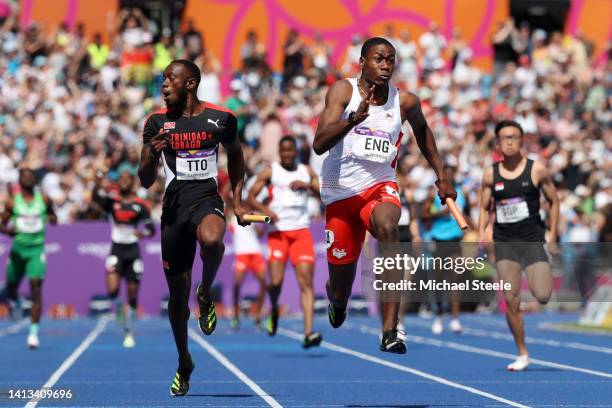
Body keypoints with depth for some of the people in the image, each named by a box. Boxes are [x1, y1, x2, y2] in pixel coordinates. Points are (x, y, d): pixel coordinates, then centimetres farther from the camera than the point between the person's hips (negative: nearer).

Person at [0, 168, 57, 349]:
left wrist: (52, 218, -4)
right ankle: (15, 303, 55)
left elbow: (52, 216, 18)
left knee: (36, 287, -17)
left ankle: (34, 331, -17)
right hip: (18, 248, 2)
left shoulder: (43, 200, 2)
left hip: (37, 248, -2)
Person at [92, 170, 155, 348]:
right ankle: (118, 307, 16)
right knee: (112, 290, -20)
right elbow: (95, 196, -19)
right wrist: (98, 181, -37)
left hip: (133, 251, 1)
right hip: (116, 250, -1)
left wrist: (143, 233, -20)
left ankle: (128, 331, 21)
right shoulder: (112, 199, 1)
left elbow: (151, 228, 2)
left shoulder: (140, 204, 1)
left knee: (132, 294, 3)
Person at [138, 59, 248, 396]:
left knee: (211, 240, -39)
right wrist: (151, 154, -16)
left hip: (207, 200, -2)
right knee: (177, 294, 7)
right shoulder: (157, 123, 3)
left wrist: (237, 201, 14)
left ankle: (206, 294, -8)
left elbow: (235, 156, 20)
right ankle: (184, 362, 27)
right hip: (173, 207, 2)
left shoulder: (221, 118, 1)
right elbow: (145, 182, 4)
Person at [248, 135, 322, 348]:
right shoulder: (270, 171, 6)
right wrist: (264, 209, -17)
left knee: (306, 281, -10)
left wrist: (307, 186, -8)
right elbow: (250, 197, 2)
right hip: (278, 232, -2)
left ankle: (308, 333, -15)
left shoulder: (307, 171, 13)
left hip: (301, 232, 2)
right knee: (276, 281, -12)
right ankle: (274, 310, 23)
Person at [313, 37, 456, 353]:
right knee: (340, 291, 6)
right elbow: (319, 144, -22)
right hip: (341, 192, -1)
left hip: (379, 187, 1)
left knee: (387, 226, -38)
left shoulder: (405, 102, -2)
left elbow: (421, 128, 23)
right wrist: (355, 118, -37)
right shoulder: (343, 91, -10)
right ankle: (336, 299, 51)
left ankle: (390, 331, -41)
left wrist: (441, 176, 22)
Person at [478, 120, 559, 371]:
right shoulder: (490, 175, 4)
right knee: (511, 301, -5)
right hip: (504, 242, 2)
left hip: (532, 240, -2)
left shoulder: (537, 170, -2)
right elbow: (484, 208, 13)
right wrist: (482, 232, -3)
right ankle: (522, 355, 8)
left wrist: (552, 235, 0)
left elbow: (553, 201, 6)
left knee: (542, 296, -15)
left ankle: (547, 276, 24)